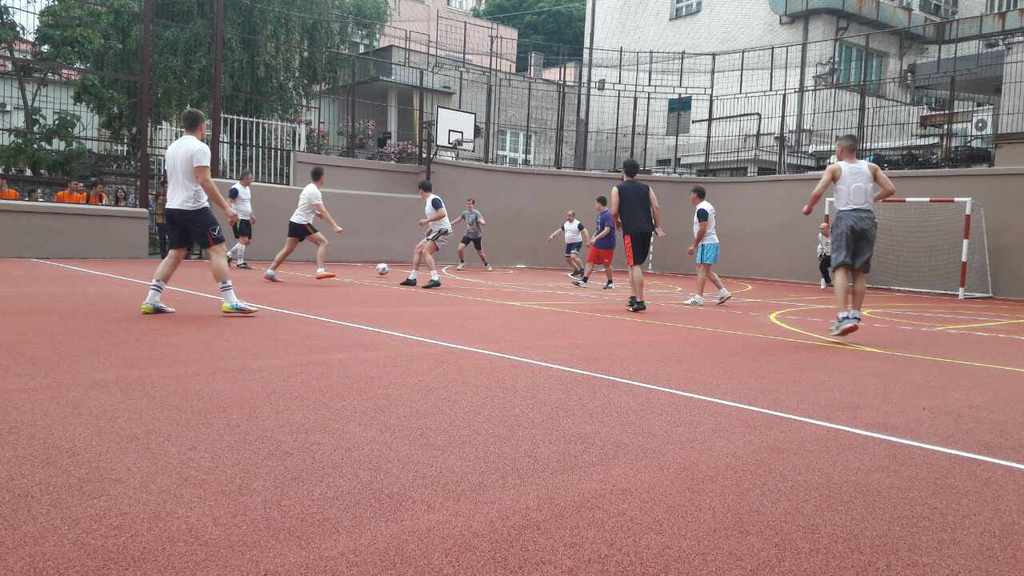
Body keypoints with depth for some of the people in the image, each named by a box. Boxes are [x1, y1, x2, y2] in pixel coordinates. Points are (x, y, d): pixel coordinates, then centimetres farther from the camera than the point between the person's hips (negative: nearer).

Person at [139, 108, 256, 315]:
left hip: (172, 208, 8)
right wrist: (226, 207, -19)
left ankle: (151, 301, 8)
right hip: (195, 209, -8)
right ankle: (230, 301, -11)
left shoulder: (172, 148, 15)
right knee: (217, 249, -6)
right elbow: (204, 181, -19)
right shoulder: (199, 148, -11)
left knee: (175, 254, 12)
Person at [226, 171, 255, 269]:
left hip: (247, 219, 9)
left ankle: (229, 255, 21)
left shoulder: (247, 189, 14)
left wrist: (251, 215, 21)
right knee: (243, 239, -13)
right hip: (239, 219, -9)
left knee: (248, 241, 9)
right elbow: (229, 203, -16)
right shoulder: (235, 189, -13)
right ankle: (240, 262, -6)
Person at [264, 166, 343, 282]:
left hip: (295, 222, 10)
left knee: (288, 249, 11)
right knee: (322, 242, -12)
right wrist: (334, 226, -25)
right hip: (302, 223, -10)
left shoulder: (309, 188, 15)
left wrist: (319, 214, 13)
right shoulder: (314, 191, -15)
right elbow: (323, 211, -22)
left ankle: (270, 271, 12)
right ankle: (321, 270, -23)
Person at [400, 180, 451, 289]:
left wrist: (427, 220, -23)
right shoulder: (427, 202, 15)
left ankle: (435, 279, -28)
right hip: (435, 231, 10)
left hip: (442, 230, -10)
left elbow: (442, 214, -28)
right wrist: (430, 228, 11)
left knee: (425, 251, -21)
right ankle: (412, 278, 13)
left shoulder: (434, 199, -14)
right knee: (417, 250, 10)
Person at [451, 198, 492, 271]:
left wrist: (482, 222, -54)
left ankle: (486, 265, 30)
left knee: (480, 253, 5)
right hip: (467, 234, 4)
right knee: (460, 248, -14)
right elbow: (458, 220, 16)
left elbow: (483, 222, -31)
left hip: (477, 235, -3)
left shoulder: (476, 213, -17)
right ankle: (462, 263, 8)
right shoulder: (465, 213, -1)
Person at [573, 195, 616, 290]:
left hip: (606, 245, -8)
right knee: (590, 261, 1)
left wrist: (596, 238, -29)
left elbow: (607, 230, -24)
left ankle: (610, 283, 18)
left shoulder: (608, 215, -17)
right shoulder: (600, 215, 11)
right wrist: (591, 239, 20)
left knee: (606, 265, 3)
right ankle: (584, 280, 0)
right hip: (597, 244, 8)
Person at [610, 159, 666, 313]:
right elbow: (656, 207, 4)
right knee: (634, 265, 16)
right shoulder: (646, 188, 15)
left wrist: (618, 222, 18)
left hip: (631, 230, -5)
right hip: (646, 230, 5)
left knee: (635, 265, -6)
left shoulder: (618, 189, 4)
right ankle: (633, 297, 15)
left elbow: (614, 212, -2)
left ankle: (639, 301, -11)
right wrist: (658, 227, 6)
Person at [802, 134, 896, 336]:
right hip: (867, 218, 3)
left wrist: (809, 207, 9)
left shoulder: (835, 168, 1)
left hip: (845, 217, -3)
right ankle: (855, 315, 12)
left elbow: (818, 192, -9)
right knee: (860, 272, 9)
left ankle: (843, 316, -21)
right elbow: (890, 189, 5)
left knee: (841, 268, -8)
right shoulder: (871, 168, 10)